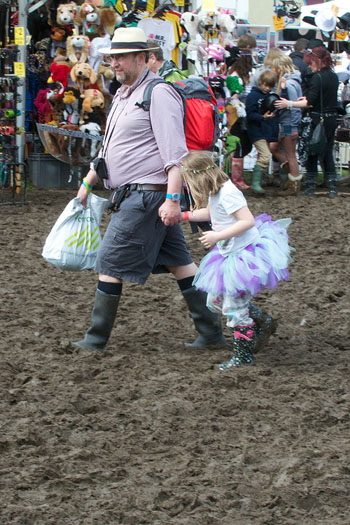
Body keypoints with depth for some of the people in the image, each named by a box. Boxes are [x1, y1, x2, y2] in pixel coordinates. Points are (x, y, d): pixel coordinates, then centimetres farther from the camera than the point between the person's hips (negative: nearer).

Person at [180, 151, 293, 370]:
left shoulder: (228, 193, -24)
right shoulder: (215, 192, 6)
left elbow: (247, 221, -29)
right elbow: (208, 213, 26)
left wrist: (217, 236, -28)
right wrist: (183, 215, 16)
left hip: (244, 255, -10)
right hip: (229, 253, 10)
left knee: (233, 307, -5)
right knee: (215, 301, 14)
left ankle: (243, 355, 6)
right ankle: (257, 323, 29)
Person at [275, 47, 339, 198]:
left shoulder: (317, 77, -16)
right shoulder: (334, 77, 9)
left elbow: (310, 103, -20)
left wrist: (289, 104, -14)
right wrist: (309, 99, 17)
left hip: (318, 120, -7)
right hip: (331, 119, 7)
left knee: (312, 153, 4)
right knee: (328, 153, 13)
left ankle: (310, 187, 8)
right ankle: (332, 187, 10)